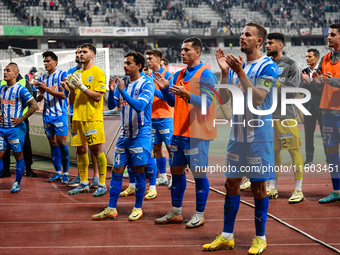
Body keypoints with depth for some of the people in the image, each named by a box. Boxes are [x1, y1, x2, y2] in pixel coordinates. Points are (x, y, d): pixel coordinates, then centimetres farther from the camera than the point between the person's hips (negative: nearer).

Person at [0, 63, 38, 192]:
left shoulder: (20, 89, -11)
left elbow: (34, 105, -15)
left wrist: (22, 118, -15)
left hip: (16, 128, -6)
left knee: (18, 155, 5)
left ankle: (17, 183, 14)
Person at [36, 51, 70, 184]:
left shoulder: (62, 75, -4)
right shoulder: (42, 78, 12)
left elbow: (63, 94, -12)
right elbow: (39, 98, 14)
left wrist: (47, 89, -18)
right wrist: (41, 94, -9)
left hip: (60, 114, -5)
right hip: (47, 114, 6)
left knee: (61, 143, -8)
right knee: (53, 143, 7)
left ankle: (65, 173, 1)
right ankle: (58, 172, 13)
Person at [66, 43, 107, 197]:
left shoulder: (98, 72, -3)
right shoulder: (77, 73, 17)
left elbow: (98, 96, -13)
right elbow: (72, 100, 17)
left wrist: (81, 86, -16)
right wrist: (72, 88, -3)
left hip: (93, 118, -6)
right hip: (78, 117, 7)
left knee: (97, 150, -6)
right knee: (80, 150, 8)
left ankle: (102, 184, 0)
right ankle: (84, 184, 16)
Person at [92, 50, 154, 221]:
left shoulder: (146, 84, -9)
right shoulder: (122, 82, 9)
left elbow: (139, 106, -22)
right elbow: (111, 106, 6)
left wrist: (123, 91, -27)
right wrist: (112, 91, -12)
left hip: (141, 134, -6)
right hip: (125, 134, 6)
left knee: (138, 172, 0)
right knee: (116, 171, 5)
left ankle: (138, 208, 13)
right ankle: (111, 209, 10)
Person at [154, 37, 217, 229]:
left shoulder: (206, 75, -8)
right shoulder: (179, 75, 14)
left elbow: (206, 102, -18)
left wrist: (186, 94, -32)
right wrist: (165, 89, 0)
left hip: (197, 133, -8)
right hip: (179, 132, 8)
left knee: (199, 173, -1)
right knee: (176, 170, 11)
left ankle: (200, 214, 8)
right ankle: (176, 213, 21)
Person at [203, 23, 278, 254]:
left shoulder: (268, 66, -9)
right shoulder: (236, 65, 11)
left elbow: (257, 98, -20)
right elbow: (224, 98, 6)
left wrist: (240, 73, -22)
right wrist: (225, 72, -5)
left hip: (259, 136, -6)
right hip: (237, 134, 6)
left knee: (258, 186, 1)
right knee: (231, 183, 8)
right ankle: (227, 236, 16)